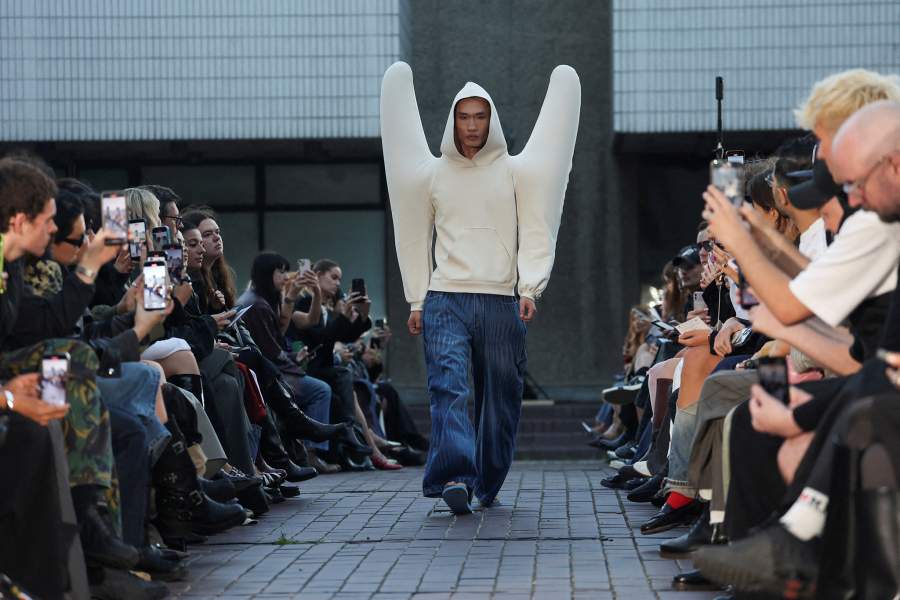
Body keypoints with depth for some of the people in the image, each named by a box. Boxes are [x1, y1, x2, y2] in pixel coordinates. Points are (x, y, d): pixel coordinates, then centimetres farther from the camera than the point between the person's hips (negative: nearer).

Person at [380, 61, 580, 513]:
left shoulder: (514, 171, 9)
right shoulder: (432, 173, 11)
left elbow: (534, 232, 3)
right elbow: (417, 238, 14)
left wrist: (530, 288, -10)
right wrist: (416, 300, 8)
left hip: (501, 302, 1)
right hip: (445, 300, 0)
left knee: (501, 397, 3)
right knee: (448, 385, -17)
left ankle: (488, 484, 15)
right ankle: (455, 476, -27)